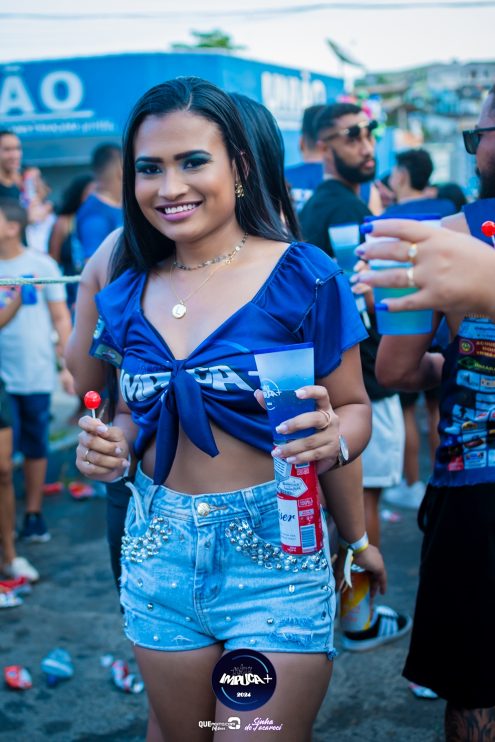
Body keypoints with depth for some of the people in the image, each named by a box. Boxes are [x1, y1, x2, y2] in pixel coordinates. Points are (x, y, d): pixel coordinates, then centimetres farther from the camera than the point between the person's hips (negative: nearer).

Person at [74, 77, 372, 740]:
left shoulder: (302, 278, -10)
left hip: (276, 553, -4)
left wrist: (331, 441, -26)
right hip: (159, 553, 5)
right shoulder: (128, 295, 4)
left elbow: (355, 407, -4)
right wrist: (111, 444, -5)